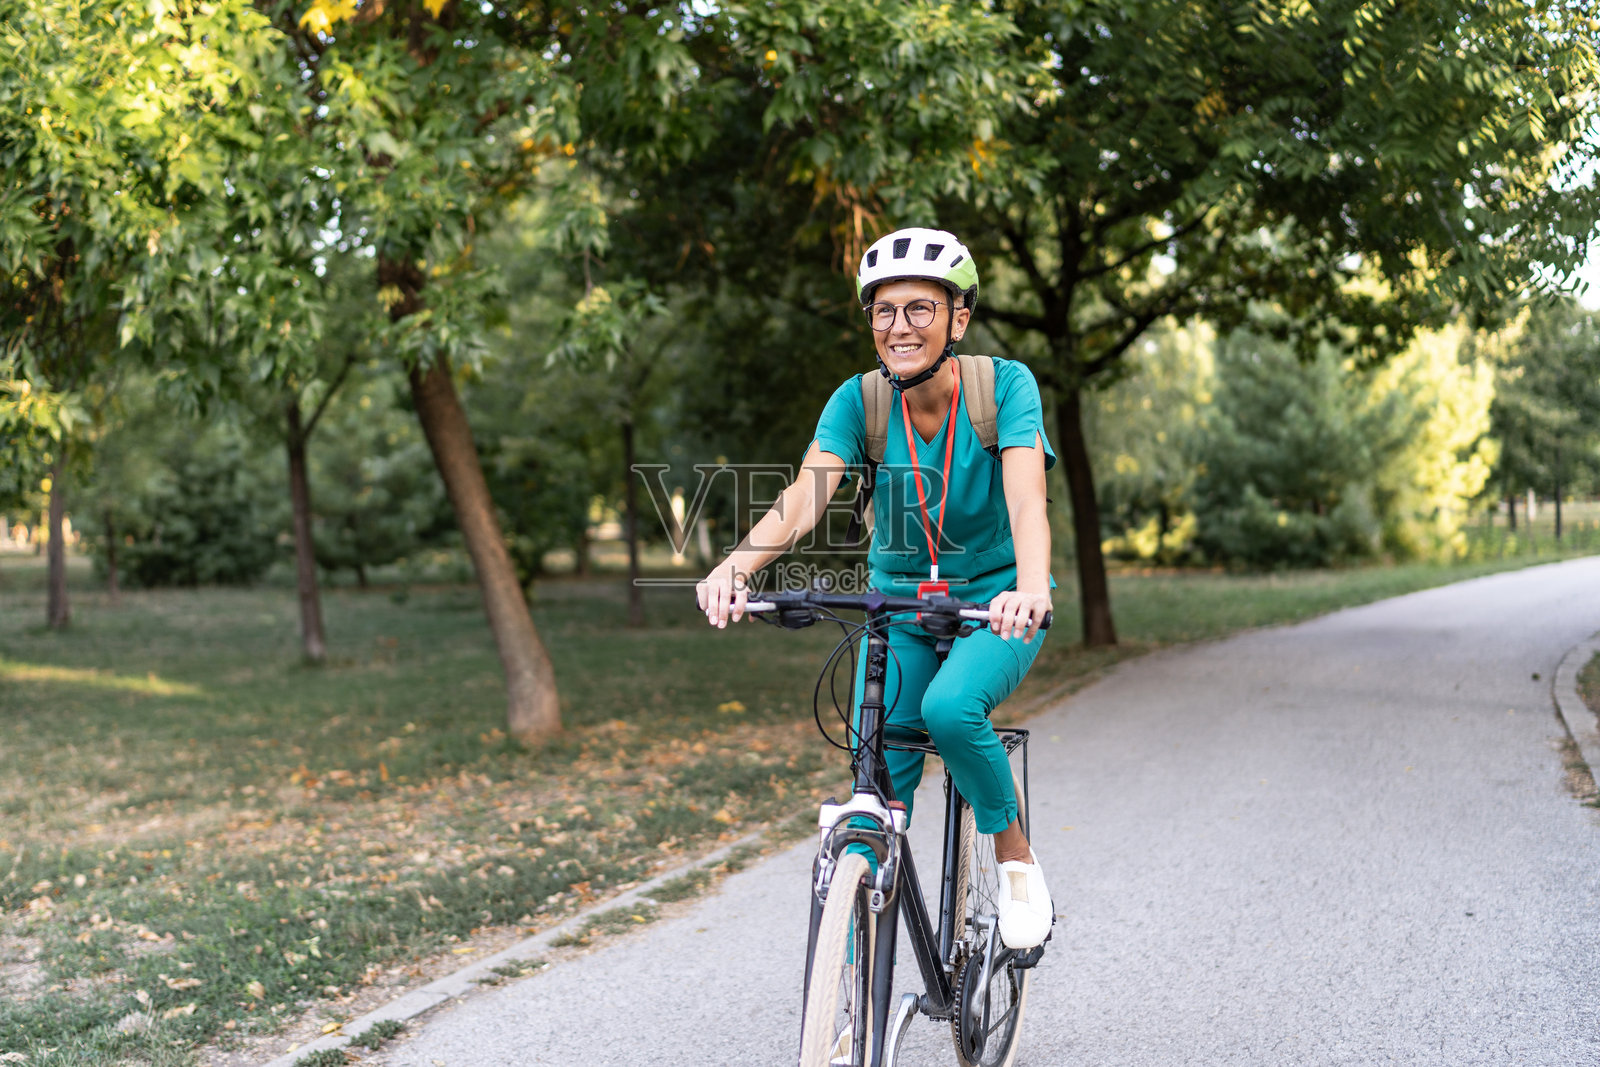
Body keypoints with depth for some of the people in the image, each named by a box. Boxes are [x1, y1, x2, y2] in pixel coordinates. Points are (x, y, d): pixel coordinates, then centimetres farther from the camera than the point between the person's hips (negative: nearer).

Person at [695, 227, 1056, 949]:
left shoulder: (1006, 385, -18)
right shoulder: (859, 401, -13)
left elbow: (1026, 501, -32)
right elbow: (803, 497, -27)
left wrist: (1030, 588, -53)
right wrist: (733, 568, -46)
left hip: (995, 600, -3)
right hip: (899, 601, 3)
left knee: (950, 708, -30)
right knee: (882, 774, -6)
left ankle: (1018, 861, -5)